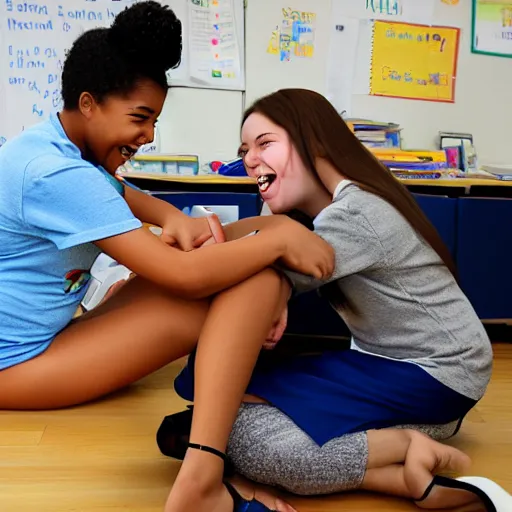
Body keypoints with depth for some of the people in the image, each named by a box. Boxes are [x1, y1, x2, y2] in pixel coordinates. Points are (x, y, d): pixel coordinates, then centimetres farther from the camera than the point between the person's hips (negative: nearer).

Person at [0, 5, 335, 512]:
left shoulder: (48, 145, 7)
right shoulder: (59, 175, -23)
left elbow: (122, 196, 24)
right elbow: (185, 276, -27)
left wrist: (178, 219, 2)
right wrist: (281, 236, -14)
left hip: (41, 338, 10)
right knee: (255, 283, -19)